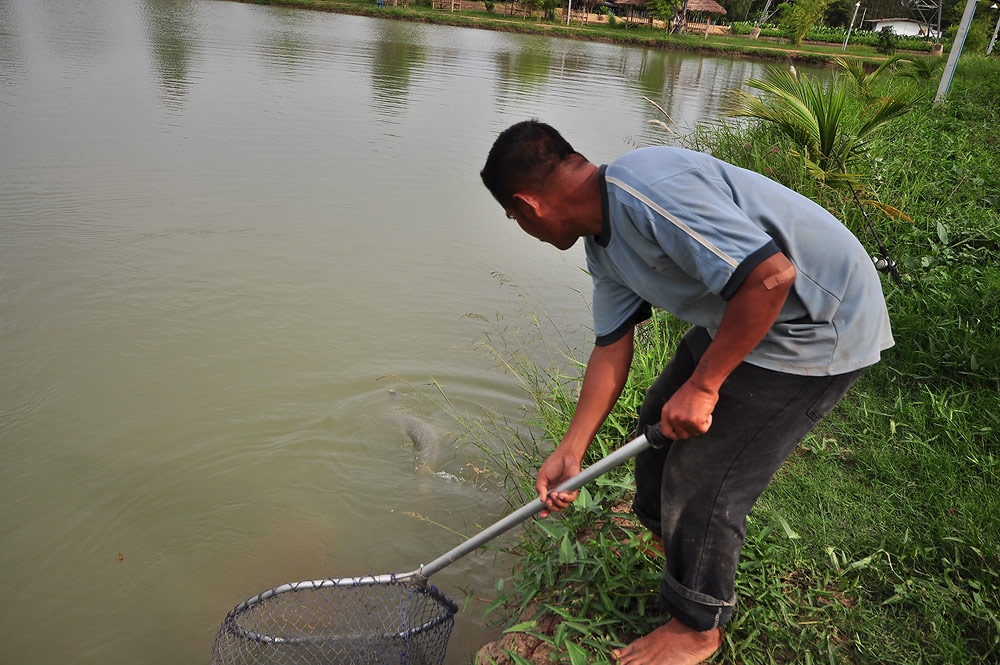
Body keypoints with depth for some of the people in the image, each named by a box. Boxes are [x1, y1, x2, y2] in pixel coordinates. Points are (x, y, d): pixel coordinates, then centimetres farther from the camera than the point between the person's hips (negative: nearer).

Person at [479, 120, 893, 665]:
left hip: (820, 324, -10)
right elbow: (612, 348, 7)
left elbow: (771, 275, -35)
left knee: (703, 477, -3)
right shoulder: (603, 241, 3)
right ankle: (663, 523, 52)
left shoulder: (647, 189, -30)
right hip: (743, 313, 10)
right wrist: (571, 450, 5)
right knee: (661, 415, 22)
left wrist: (703, 385, -25)